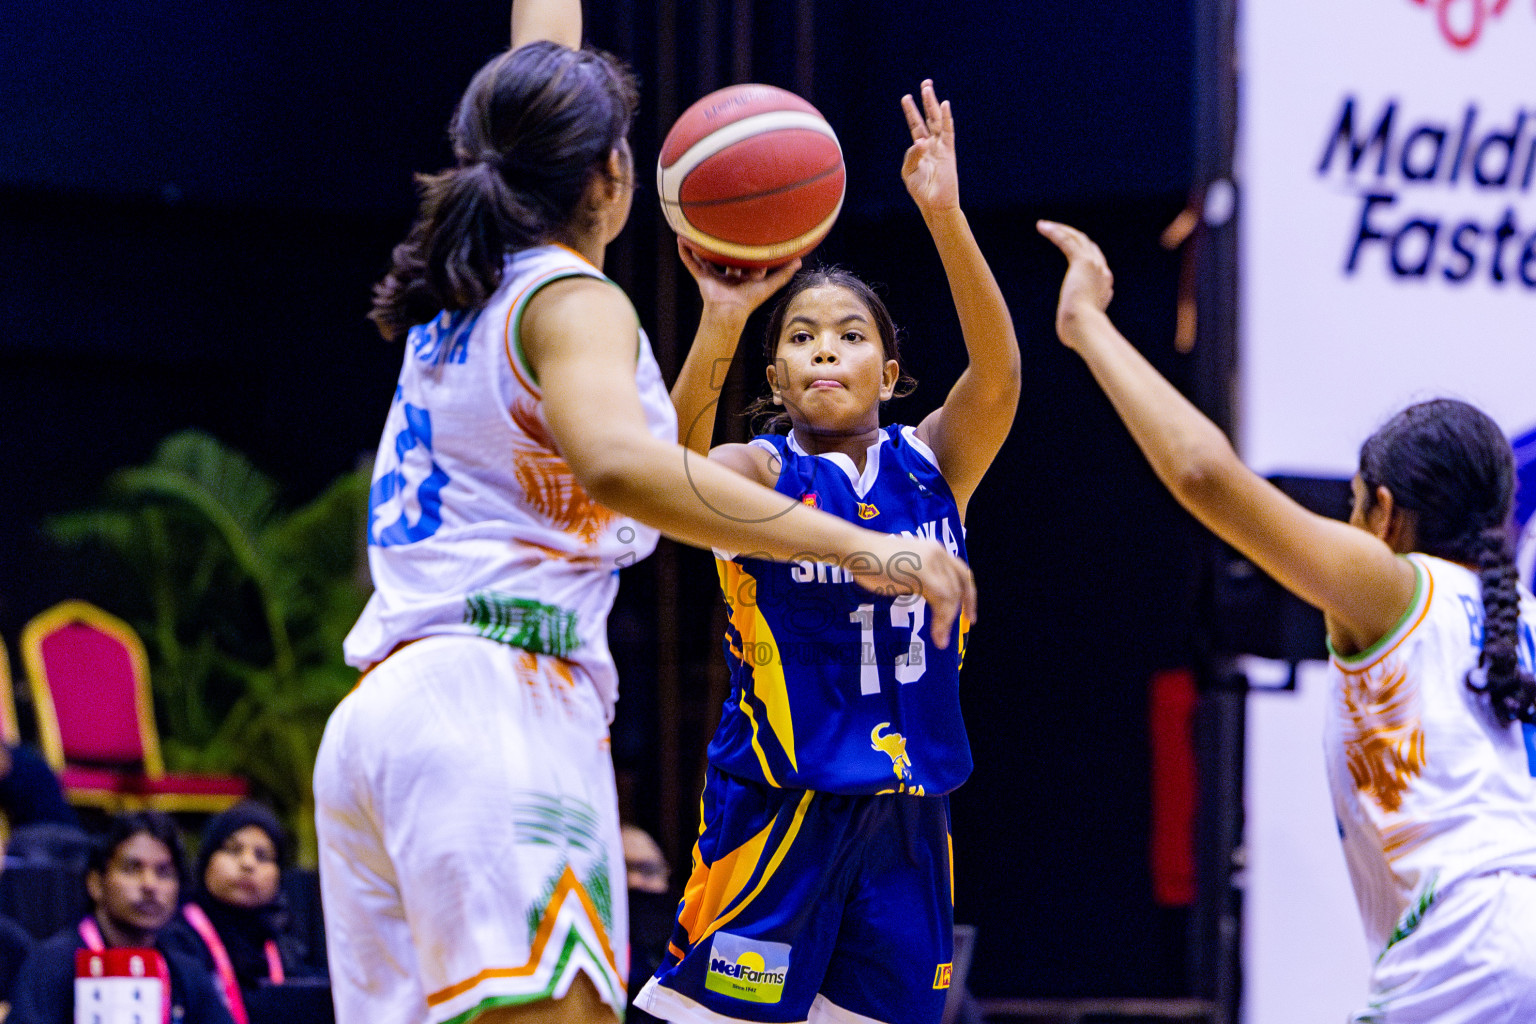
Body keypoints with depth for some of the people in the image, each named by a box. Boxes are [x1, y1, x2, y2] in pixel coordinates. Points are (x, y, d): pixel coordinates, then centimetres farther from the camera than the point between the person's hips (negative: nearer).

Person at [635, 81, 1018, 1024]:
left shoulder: (934, 465, 6)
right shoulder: (759, 474, -2)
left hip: (904, 821, 3)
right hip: (778, 813, -3)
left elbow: (998, 375, -13)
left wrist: (946, 218, -27)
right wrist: (720, 326, -40)